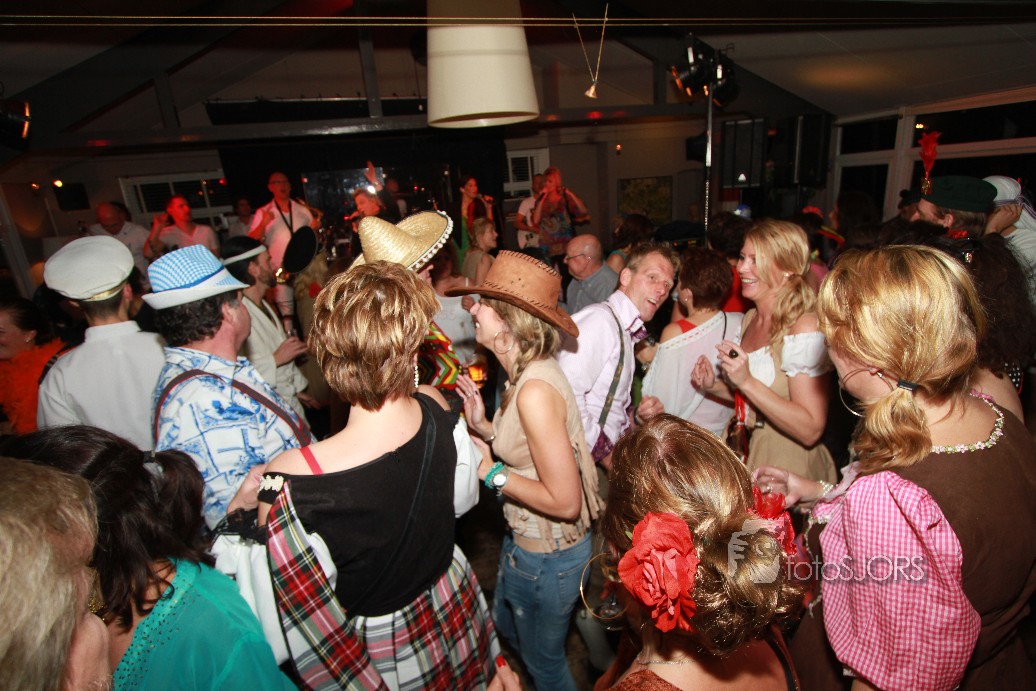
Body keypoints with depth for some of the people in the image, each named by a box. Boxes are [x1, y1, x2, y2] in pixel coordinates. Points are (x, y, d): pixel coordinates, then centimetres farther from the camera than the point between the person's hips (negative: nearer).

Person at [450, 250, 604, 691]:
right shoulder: (527, 373, -4)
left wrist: (490, 471, -22)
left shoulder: (535, 390, -32)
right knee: (505, 626, 34)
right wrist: (482, 425, -5)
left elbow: (565, 502, -29)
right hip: (525, 540, 9)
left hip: (548, 556, -9)